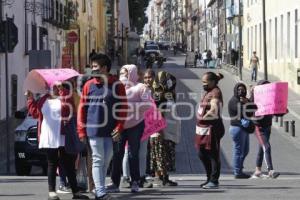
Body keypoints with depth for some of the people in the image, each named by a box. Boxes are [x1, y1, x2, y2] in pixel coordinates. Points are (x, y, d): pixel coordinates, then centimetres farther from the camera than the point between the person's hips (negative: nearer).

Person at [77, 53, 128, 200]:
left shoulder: (117, 86, 1)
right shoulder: (89, 85, 2)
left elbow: (123, 108, 2)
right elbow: (82, 108, 3)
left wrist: (119, 128, -7)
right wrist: (81, 130, -2)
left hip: (111, 132, 2)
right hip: (94, 130, -2)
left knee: (106, 161, 9)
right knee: (98, 160, -5)